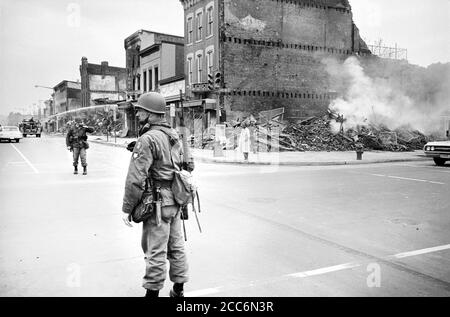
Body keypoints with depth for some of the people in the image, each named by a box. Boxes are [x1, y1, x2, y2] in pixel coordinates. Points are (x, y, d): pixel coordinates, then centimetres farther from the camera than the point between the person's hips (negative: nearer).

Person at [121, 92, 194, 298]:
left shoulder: (148, 140, -17)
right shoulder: (174, 136, 10)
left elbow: (136, 178, -20)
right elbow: (187, 165, 16)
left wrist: (127, 208, -12)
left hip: (158, 203, -8)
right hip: (176, 201, 9)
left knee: (155, 251, 2)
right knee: (176, 246, 16)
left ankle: (153, 292, 13)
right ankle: (178, 290, 28)